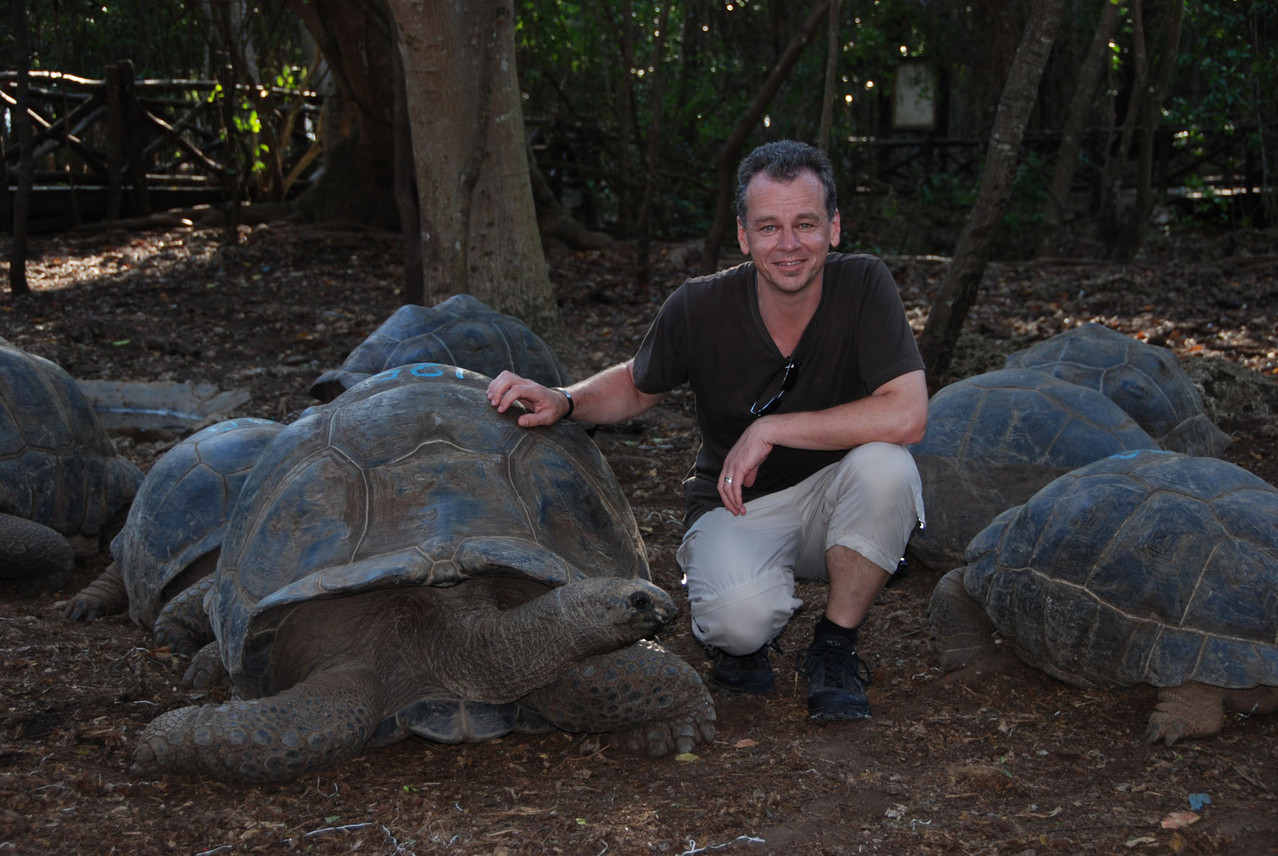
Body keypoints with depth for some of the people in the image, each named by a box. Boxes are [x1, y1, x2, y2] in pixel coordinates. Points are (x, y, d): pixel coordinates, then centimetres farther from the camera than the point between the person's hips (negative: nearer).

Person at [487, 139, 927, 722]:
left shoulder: (863, 286, -18)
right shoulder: (700, 308, -14)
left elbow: (905, 416, -29)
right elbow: (637, 386, 6)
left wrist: (771, 430, -28)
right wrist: (564, 402, -15)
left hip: (832, 501, 1)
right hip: (736, 505, -1)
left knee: (886, 465, -33)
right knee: (741, 613, -34)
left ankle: (833, 648, -10)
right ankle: (741, 641, 8)